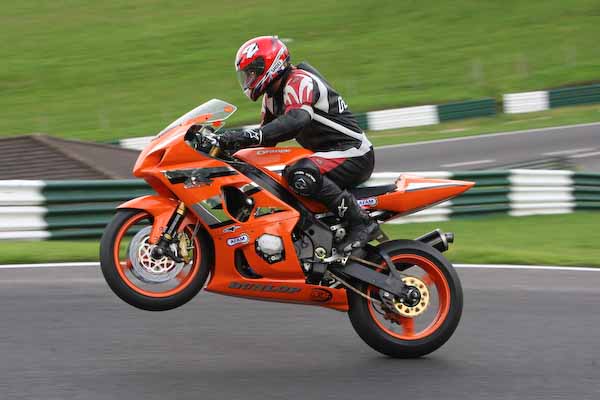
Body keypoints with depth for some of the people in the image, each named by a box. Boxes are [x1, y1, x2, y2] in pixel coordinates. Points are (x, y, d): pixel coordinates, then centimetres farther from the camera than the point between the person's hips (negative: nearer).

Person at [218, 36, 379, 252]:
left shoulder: (299, 82, -18)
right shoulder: (273, 95, 14)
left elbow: (296, 121, -37)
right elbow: (268, 135, 20)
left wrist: (248, 136, -44)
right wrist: (230, 143, 3)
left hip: (353, 153, -11)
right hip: (326, 154, 11)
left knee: (300, 175, -36)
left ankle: (361, 222, -28)